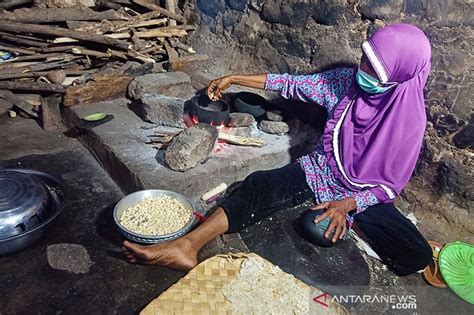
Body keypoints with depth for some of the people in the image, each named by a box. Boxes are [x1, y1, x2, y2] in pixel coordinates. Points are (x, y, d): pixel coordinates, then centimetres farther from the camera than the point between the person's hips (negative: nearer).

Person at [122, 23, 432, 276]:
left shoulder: (409, 117, -16)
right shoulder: (347, 80, -9)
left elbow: (392, 184, -10)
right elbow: (292, 84, -2)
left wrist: (347, 204, -25)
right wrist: (233, 79, 0)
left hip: (365, 192, -1)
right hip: (322, 170, 2)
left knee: (417, 257, -23)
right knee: (260, 185, -26)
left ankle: (353, 223, -1)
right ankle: (187, 245, -34)